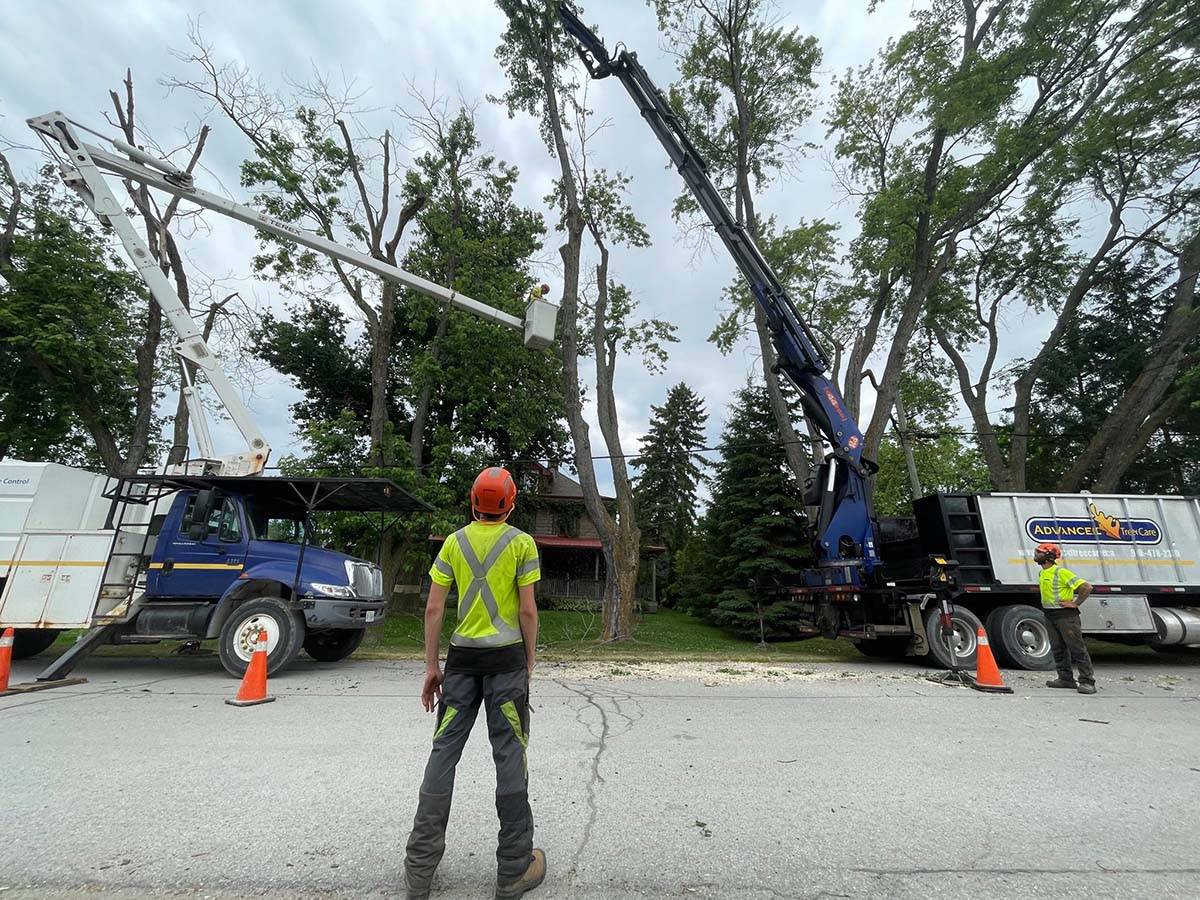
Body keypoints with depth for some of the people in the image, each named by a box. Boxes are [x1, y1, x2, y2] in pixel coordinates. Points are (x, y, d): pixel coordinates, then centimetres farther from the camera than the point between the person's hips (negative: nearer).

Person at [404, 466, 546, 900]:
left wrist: (431, 666, 9)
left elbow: (433, 609, 2)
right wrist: (529, 661, 4)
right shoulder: (521, 543, -4)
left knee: (443, 752, 14)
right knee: (509, 756, 7)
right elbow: (527, 610, -8)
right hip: (506, 656, -3)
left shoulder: (454, 542, 4)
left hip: (462, 655, 3)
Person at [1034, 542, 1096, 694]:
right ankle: (1066, 678, 17)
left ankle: (1087, 682, 0)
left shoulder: (1061, 572, -15)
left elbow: (1086, 587, -20)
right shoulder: (1041, 573, 12)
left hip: (1065, 615, -9)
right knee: (1058, 649, 11)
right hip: (1049, 616, 9)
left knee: (1077, 648, -4)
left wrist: (1075, 603, -16)